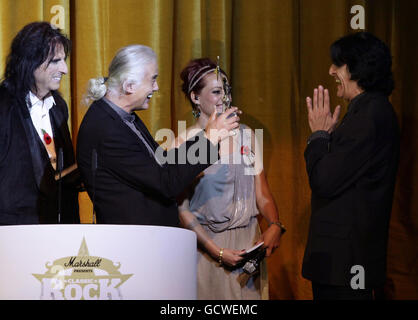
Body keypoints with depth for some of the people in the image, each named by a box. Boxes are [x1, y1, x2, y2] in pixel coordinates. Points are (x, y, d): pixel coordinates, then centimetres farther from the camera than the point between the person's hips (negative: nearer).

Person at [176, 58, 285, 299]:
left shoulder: (246, 135, 7)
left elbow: (262, 193, 6)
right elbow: (182, 209, -7)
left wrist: (275, 225, -14)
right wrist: (217, 251, -15)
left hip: (249, 243, 3)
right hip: (206, 245, -3)